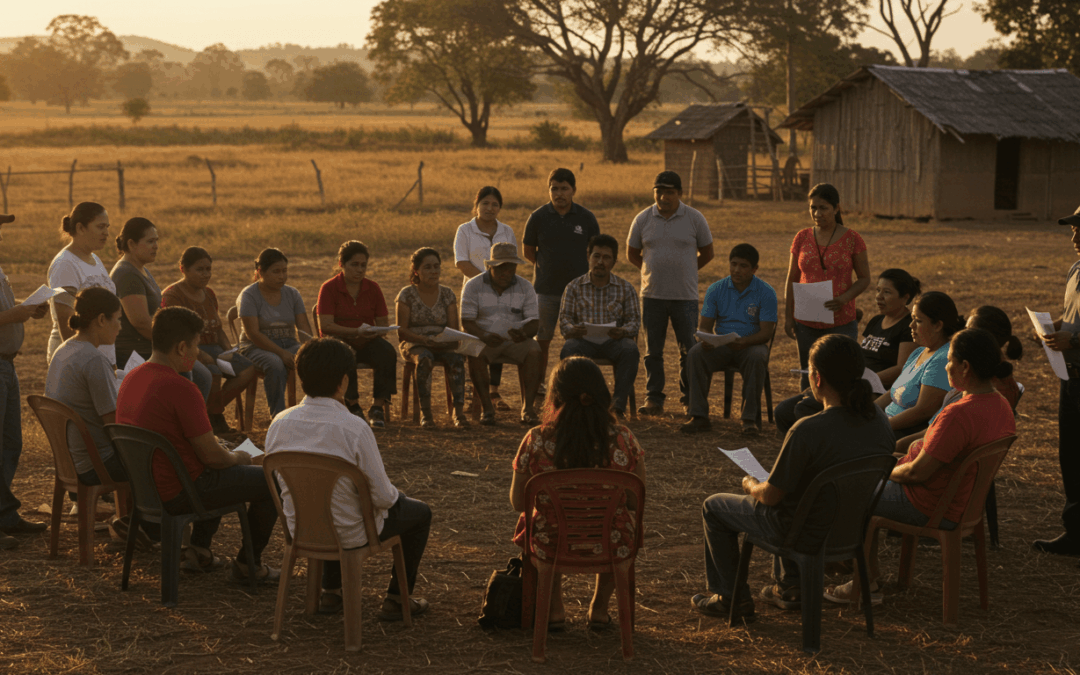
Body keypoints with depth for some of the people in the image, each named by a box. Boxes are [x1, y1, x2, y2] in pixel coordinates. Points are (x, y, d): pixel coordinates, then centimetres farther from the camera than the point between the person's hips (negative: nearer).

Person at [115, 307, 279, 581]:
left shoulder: (131, 379, 3)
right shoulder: (181, 389, -25)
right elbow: (211, 455, -20)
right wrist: (237, 457, 2)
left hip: (145, 487, 9)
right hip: (178, 493, -9)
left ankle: (199, 548, 27)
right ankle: (248, 564, 16)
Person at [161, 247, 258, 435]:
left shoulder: (209, 294, 18)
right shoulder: (172, 295, -7)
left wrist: (228, 351, 2)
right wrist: (202, 356, -26)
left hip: (212, 348, 8)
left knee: (248, 369, -15)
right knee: (213, 373, -36)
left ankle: (212, 411, -6)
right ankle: (217, 419, -10)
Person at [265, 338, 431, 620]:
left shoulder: (279, 424, -11)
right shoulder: (354, 428, -27)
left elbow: (282, 483, 4)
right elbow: (382, 497, -20)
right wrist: (395, 495, 4)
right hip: (349, 535, -5)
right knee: (420, 513, 21)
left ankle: (330, 593, 41)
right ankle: (396, 599, 27)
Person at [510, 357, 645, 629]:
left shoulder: (535, 442, -16)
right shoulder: (623, 440, -15)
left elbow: (518, 503, -3)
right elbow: (636, 502, -3)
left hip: (551, 548, 0)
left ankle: (554, 609, 39)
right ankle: (599, 608, 40)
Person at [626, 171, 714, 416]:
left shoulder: (694, 218, 0)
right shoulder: (643, 219, 4)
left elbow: (707, 253, 10)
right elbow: (632, 254, 14)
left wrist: (684, 271, 10)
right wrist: (652, 271, 8)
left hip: (685, 295, -2)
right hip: (652, 294, 2)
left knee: (688, 350, 2)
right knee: (653, 350, 5)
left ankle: (690, 398, 13)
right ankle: (654, 398, 12)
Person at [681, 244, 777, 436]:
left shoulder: (766, 293, -5)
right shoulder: (716, 290, 3)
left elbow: (766, 333, -11)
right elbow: (705, 325, 2)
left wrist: (743, 342, -31)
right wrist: (705, 338, -23)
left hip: (751, 344, -2)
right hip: (720, 345, 2)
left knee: (757, 358, -38)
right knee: (695, 354, -28)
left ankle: (750, 418, -28)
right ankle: (699, 416, -27)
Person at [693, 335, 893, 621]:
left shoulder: (807, 431, -32)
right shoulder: (879, 420, -10)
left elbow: (770, 496, -20)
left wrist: (751, 485, 4)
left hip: (808, 534, -7)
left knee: (713, 507, 17)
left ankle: (731, 597, 28)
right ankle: (792, 586, 38)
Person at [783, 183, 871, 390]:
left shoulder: (852, 239, -3)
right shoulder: (802, 238, 5)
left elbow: (864, 279, 1)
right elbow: (792, 280, 10)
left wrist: (845, 298, -18)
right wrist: (788, 315, 2)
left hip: (841, 321, -3)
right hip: (806, 322, 3)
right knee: (808, 379, 8)